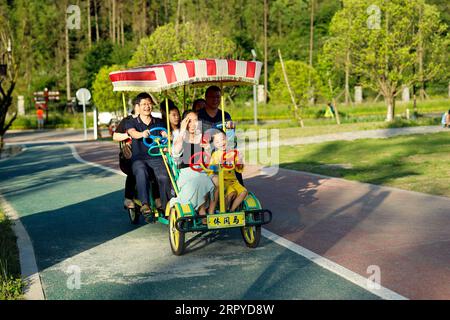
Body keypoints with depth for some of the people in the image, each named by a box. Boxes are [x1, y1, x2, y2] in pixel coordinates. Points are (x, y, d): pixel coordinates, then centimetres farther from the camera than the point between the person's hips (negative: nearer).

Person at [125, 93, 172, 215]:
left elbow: (165, 134, 3)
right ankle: (144, 204, -38)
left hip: (156, 158, 1)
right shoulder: (132, 123, 9)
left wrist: (166, 135, -24)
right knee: (141, 173, -35)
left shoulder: (159, 123, 17)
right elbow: (133, 133, -13)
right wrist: (142, 134, -37)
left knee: (164, 176, -28)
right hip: (139, 159, -1)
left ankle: (166, 205, -17)